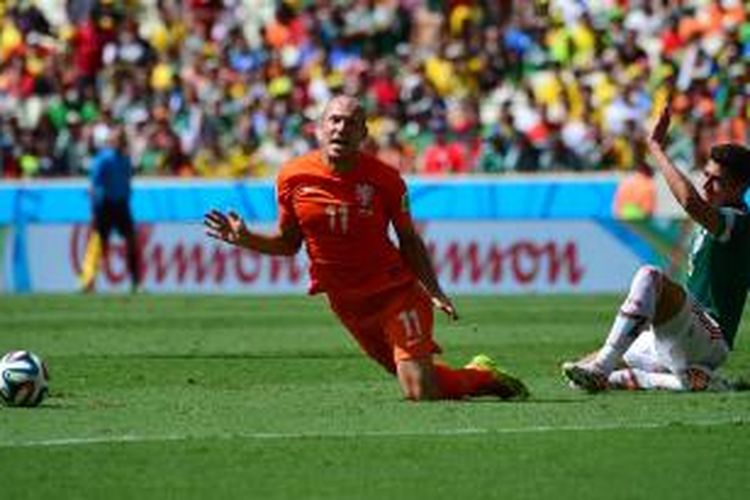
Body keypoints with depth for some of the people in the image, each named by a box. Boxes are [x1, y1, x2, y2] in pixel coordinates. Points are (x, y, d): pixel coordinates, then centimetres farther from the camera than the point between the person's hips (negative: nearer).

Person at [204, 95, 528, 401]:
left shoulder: (384, 179, -9)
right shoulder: (292, 177, -4)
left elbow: (409, 241, 1)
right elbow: (288, 243, 9)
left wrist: (433, 291, -10)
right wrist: (245, 239, -8)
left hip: (396, 290, -3)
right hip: (346, 304, 3)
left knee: (422, 391, -12)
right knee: (415, 387, 3)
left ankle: (482, 375, 18)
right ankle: (480, 377, 32)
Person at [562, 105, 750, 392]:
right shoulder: (712, 224, 22)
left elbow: (691, 202, -32)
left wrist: (657, 148, -24)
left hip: (710, 341, -10)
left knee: (650, 277, -37)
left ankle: (602, 368, -45)